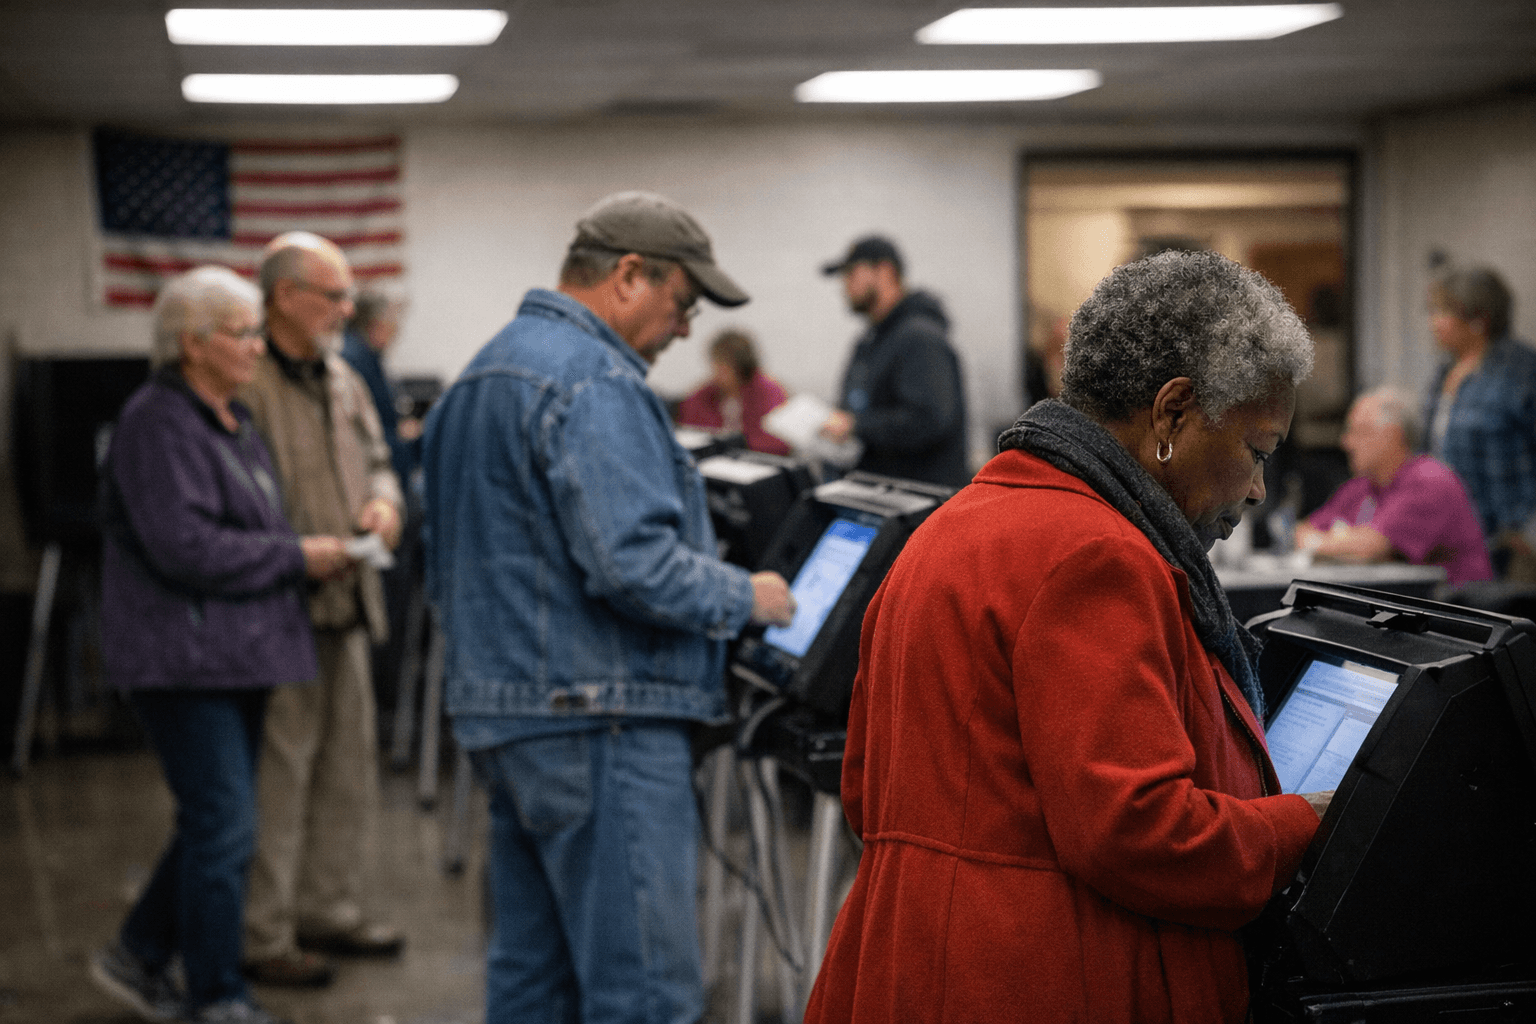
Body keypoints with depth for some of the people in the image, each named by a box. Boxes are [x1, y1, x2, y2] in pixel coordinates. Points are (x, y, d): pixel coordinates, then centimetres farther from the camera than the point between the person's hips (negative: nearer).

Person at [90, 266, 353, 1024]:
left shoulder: (229, 421, 17)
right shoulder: (159, 424, -14)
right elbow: (183, 547, -22)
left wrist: (310, 552, 5)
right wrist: (296, 558, -15)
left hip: (235, 653, 10)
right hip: (184, 657, -10)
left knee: (215, 821, 14)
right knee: (224, 826, -6)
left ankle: (140, 954, 29)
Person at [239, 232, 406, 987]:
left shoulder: (341, 380, 14)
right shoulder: (245, 384, -15)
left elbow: (377, 461, 25)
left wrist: (383, 502, 3)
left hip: (346, 604, 9)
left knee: (349, 768, 16)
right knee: (277, 776, -4)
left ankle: (329, 908, 30)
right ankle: (262, 938, 6)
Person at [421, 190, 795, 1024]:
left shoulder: (487, 371, 19)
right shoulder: (591, 383, -15)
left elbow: (447, 570, 24)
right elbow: (630, 563, -23)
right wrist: (745, 599, -9)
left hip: (499, 707, 11)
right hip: (596, 718, -10)